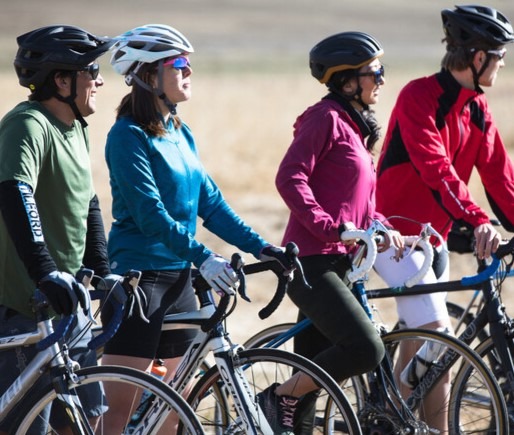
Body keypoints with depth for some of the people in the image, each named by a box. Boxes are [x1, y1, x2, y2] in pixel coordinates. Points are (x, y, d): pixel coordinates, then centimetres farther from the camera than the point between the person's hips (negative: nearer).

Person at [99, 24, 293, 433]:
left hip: (178, 277, 9)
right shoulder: (129, 136, -12)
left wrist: (262, 247, 0)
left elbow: (211, 204, 11)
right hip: (137, 277, -8)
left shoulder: (181, 134, 12)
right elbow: (150, 215, -21)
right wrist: (203, 257, -29)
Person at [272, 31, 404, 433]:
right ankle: (277, 399, -8)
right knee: (366, 349, -20)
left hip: (338, 263, 9)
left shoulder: (356, 127, 20)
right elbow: (290, 178, -17)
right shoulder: (326, 117, -9)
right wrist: (330, 226, -24)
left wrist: (382, 228, 6)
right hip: (311, 261, -9)